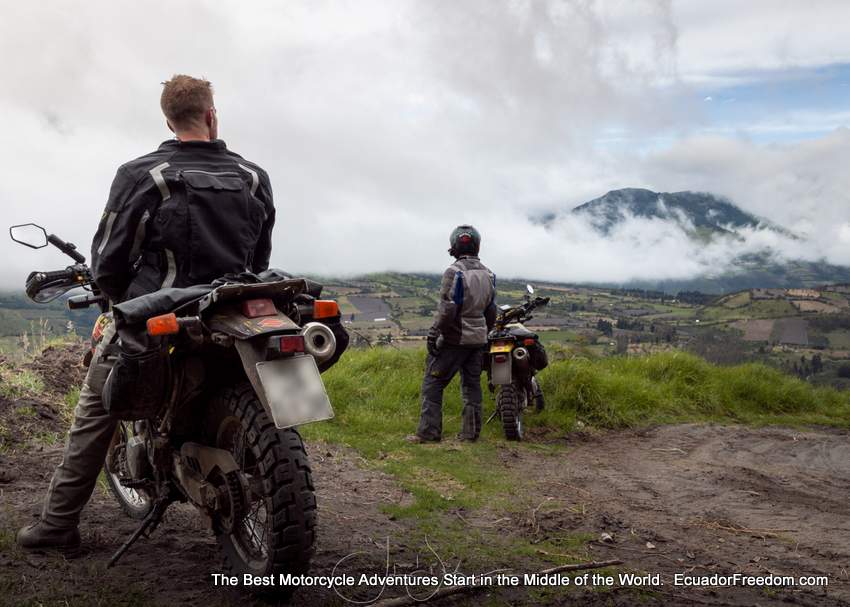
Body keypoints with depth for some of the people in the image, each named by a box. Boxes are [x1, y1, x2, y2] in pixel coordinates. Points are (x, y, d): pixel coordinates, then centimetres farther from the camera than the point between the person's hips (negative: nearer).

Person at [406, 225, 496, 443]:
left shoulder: (454, 272, -14)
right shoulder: (487, 274, 10)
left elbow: (447, 309, -19)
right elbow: (491, 311, 15)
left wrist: (433, 333, -13)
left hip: (454, 339, -7)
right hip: (478, 339, 7)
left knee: (433, 383, -1)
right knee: (472, 384, 12)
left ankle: (428, 431, -2)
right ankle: (471, 432, 15)